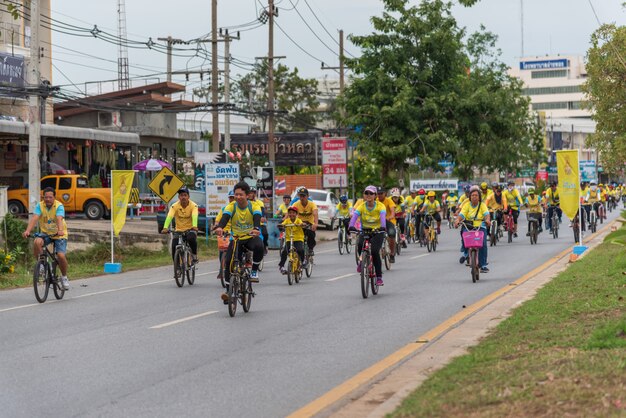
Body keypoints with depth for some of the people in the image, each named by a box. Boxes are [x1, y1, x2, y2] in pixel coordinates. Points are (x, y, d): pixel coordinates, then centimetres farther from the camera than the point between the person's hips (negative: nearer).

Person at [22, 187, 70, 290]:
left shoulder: (59, 206, -16)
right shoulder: (40, 206, -9)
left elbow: (59, 219, -33)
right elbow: (34, 218, -23)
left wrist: (60, 230, -52)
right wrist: (27, 231, -40)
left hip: (59, 235, -2)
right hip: (45, 233, 2)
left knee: (61, 255, -18)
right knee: (37, 242, -31)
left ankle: (64, 277, 8)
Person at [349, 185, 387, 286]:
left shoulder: (380, 206, -13)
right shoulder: (362, 206, -9)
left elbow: (383, 216, -31)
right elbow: (355, 215, -25)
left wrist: (383, 226, -51)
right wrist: (351, 226, -45)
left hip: (377, 231, -2)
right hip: (365, 231, 2)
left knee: (375, 252, -22)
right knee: (360, 245, -29)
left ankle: (379, 277, -11)